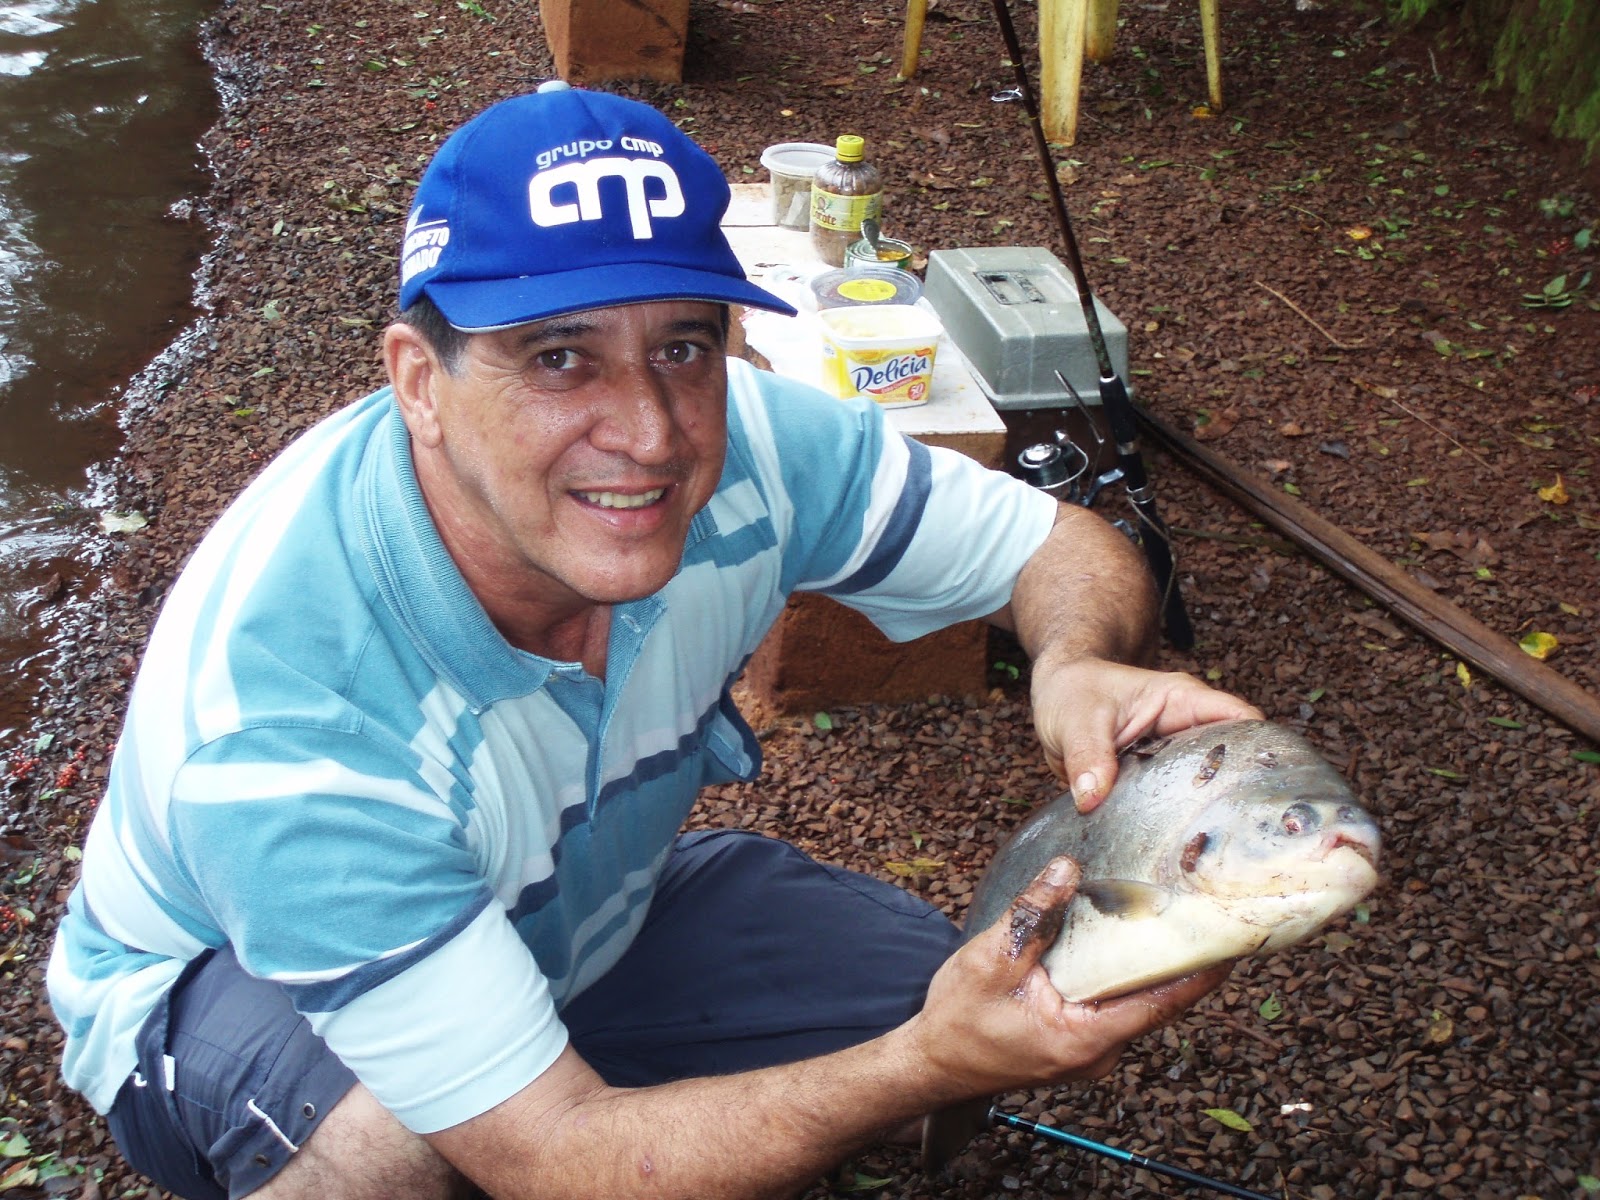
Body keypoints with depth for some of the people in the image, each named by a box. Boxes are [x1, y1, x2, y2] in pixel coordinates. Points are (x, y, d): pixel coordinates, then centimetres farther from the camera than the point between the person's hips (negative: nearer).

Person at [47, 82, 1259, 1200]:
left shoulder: (739, 444, -27)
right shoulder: (283, 714, -41)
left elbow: (1064, 544, -13)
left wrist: (1079, 664, -38)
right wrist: (932, 1067, -48)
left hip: (584, 907, 5)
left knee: (934, 994, -11)